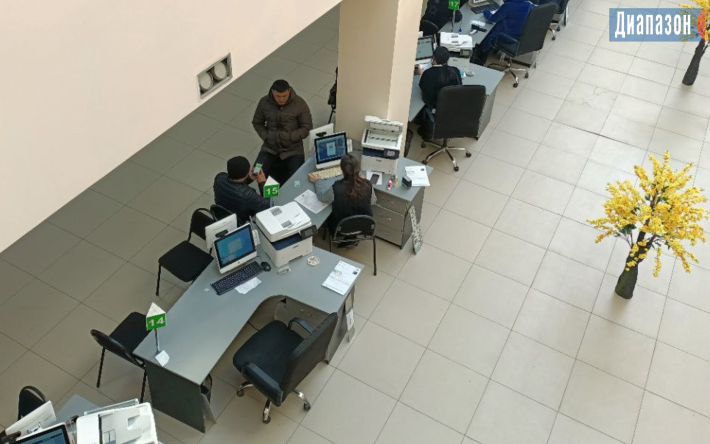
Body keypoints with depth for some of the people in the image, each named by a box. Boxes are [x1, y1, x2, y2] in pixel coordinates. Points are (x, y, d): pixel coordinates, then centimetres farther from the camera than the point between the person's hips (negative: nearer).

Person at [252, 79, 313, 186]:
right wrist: (266, 137, -6)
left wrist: (289, 137, -17)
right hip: (270, 147, 3)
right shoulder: (264, 102, -4)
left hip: (293, 148, -2)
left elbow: (307, 127, -7)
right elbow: (257, 123, 10)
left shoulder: (300, 103, -11)